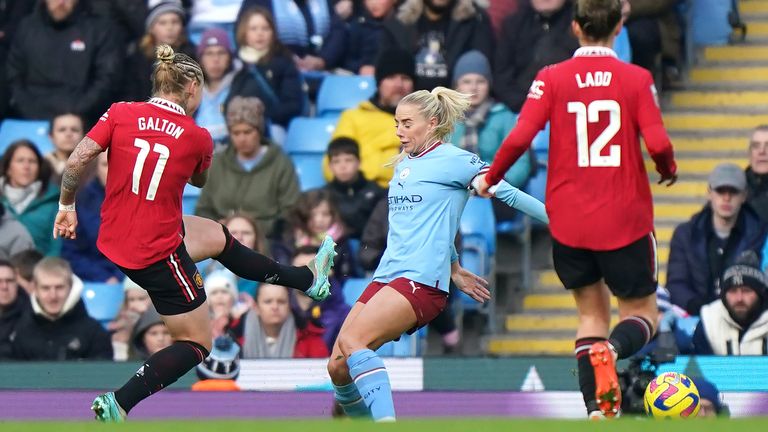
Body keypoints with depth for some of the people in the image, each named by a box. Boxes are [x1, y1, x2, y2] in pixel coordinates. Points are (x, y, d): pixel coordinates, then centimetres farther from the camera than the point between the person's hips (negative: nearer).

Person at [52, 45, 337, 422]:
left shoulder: (120, 114, -6)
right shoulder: (197, 137, -11)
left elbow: (77, 162, -11)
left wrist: (67, 205, 4)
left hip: (114, 239, 7)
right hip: (158, 249, -7)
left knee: (220, 238, 27)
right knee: (196, 344, 8)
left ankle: (308, 278, 45)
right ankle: (118, 403, -7)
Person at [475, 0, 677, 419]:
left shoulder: (552, 78, -2)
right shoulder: (636, 79, -5)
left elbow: (520, 137, -11)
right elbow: (658, 143, -12)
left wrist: (490, 178, 5)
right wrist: (669, 170, 11)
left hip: (568, 222, 2)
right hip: (625, 219, -2)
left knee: (591, 310, 17)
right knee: (642, 312, 11)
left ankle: (598, 409, -1)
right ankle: (613, 349, -26)